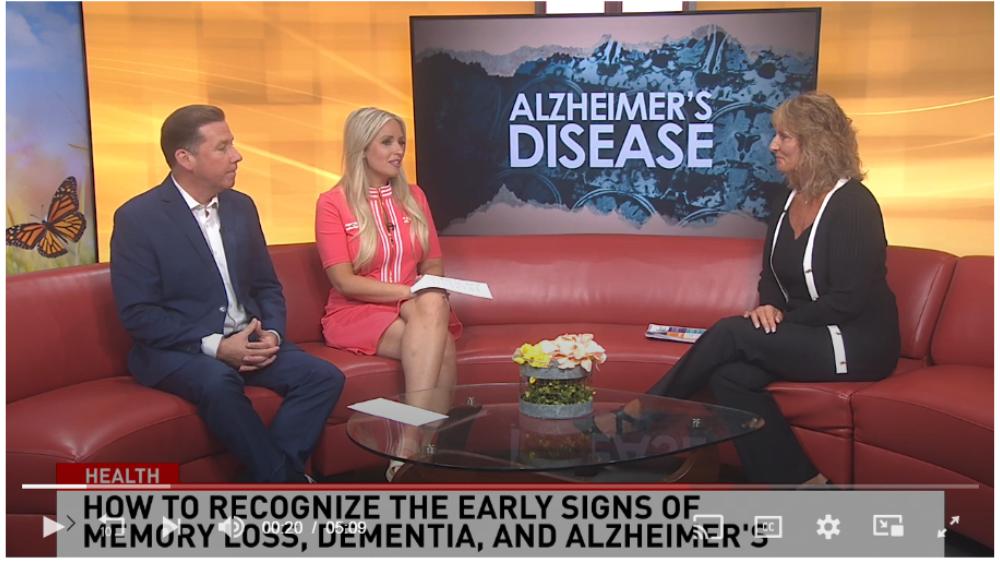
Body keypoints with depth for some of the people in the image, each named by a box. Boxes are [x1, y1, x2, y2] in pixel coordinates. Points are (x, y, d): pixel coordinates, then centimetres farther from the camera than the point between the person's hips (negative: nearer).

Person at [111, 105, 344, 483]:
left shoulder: (241, 207, 10)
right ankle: (287, 482, -24)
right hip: (176, 349, -5)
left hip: (246, 340, 6)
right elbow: (137, 314, -12)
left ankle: (270, 476, -18)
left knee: (324, 377, -16)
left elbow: (267, 285, 16)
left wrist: (271, 333, -5)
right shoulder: (137, 218, -7)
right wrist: (215, 346, -20)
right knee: (218, 382, -36)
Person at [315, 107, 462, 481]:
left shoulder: (413, 197, 13)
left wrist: (429, 295, -8)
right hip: (356, 313, -4)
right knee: (439, 346, -31)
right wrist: (412, 291, -18)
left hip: (415, 308, 4)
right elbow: (345, 282, -10)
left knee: (432, 309, -33)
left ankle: (410, 447, -35)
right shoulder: (332, 203, -2)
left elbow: (433, 264, 16)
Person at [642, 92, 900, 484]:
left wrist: (783, 319, -13)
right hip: (805, 335, 7)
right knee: (730, 374, -21)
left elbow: (847, 300, -18)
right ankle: (799, 482, -14)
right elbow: (772, 275, 17)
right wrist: (770, 308, -5)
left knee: (731, 334, -23)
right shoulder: (791, 199, 10)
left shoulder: (853, 205, -14)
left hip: (856, 344, -7)